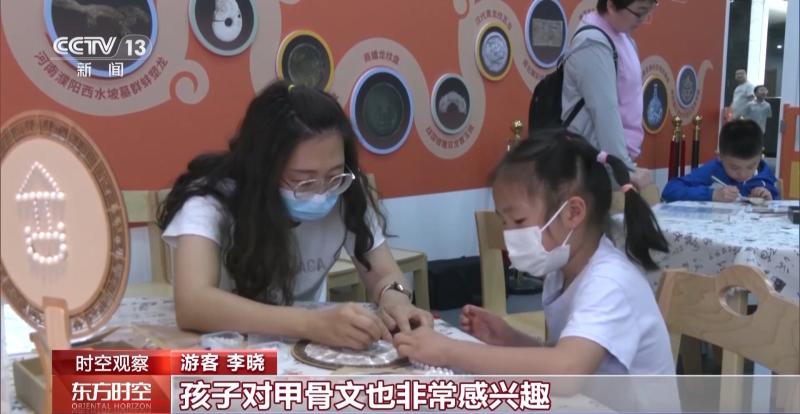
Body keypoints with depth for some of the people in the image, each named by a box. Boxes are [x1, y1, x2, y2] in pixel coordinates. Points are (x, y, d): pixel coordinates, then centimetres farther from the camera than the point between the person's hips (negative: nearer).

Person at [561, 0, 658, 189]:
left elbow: (625, 106, 9)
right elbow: (606, 113, -22)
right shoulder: (593, 45, -18)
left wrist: (628, 161, 6)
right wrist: (626, 168, -22)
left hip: (615, 153, 8)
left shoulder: (621, 37, 9)